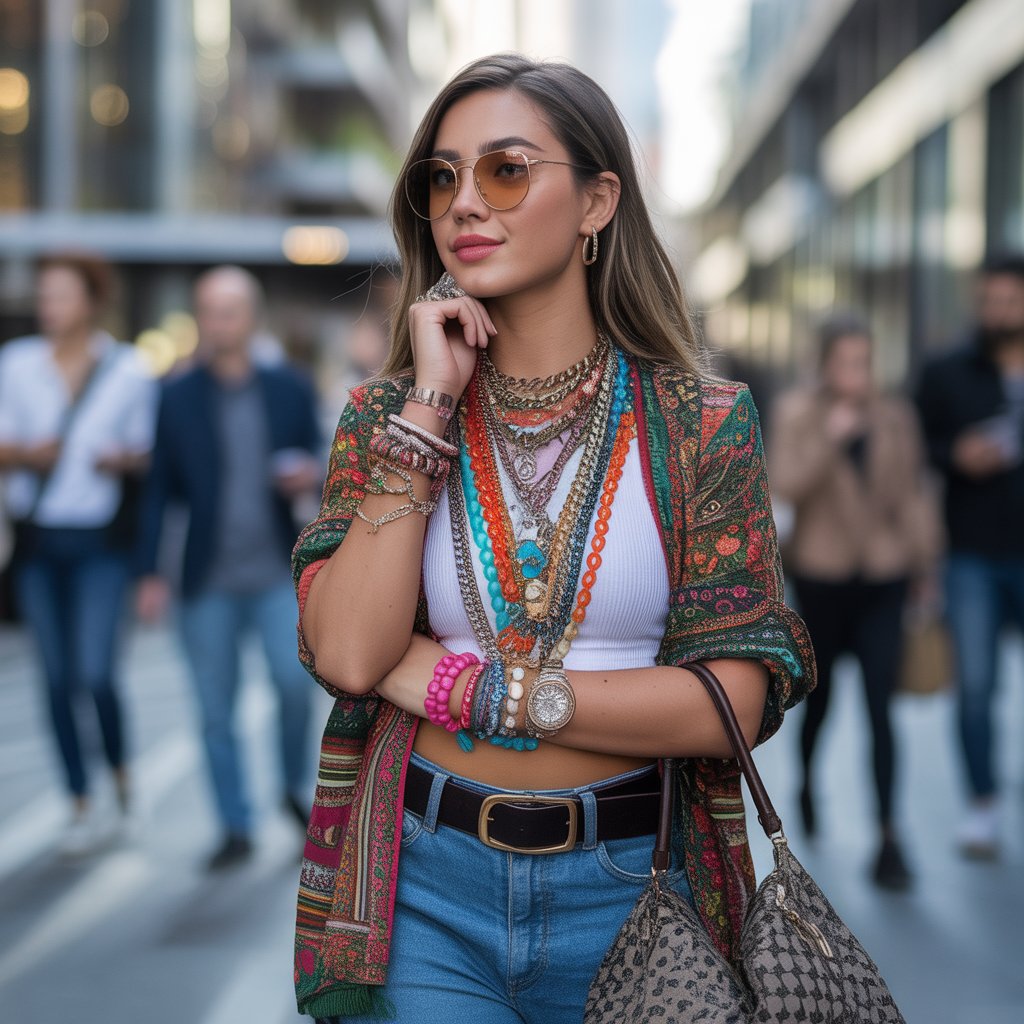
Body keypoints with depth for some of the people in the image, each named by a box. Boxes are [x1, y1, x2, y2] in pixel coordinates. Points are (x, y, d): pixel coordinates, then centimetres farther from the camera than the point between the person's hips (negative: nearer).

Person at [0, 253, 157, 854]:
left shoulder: (129, 370, -1)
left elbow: (148, 452, 6)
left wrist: (126, 460, -15)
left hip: (101, 540, -2)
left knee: (96, 672, -12)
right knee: (57, 677, 5)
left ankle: (120, 762, 20)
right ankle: (84, 807, 16)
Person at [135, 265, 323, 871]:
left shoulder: (290, 389, 6)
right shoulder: (178, 399, 4)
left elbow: (317, 463, 12)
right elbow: (160, 491, 5)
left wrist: (311, 476, -13)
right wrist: (150, 573, 0)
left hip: (277, 572, 0)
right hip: (207, 582, 0)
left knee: (295, 680, -15)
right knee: (216, 711, 2)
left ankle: (297, 787, 11)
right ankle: (237, 828, 13)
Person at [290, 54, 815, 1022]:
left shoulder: (700, 422, -3)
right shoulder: (384, 415, 2)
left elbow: (731, 699, -11)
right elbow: (347, 654, -13)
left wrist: (465, 687, -13)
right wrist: (430, 405, -13)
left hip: (628, 888, 0)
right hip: (426, 884, 0)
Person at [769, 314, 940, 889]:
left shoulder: (896, 416, 3)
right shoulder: (798, 412, -3)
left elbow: (915, 492, 9)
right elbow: (785, 484, -13)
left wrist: (925, 562, 10)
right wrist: (829, 438, -24)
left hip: (884, 580, 1)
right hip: (821, 577, 0)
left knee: (881, 709, -8)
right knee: (820, 696, 15)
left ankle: (888, 837, -9)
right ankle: (807, 782, 45)